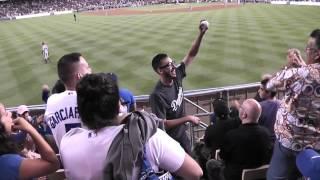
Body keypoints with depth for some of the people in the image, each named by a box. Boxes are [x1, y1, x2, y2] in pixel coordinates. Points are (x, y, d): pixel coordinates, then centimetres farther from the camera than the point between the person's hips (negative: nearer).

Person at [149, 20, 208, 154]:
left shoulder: (177, 75, -10)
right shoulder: (157, 95, -30)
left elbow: (191, 55, -5)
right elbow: (162, 124, -27)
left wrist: (201, 34, -17)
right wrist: (188, 118, -22)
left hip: (182, 134, 7)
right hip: (169, 140, -7)